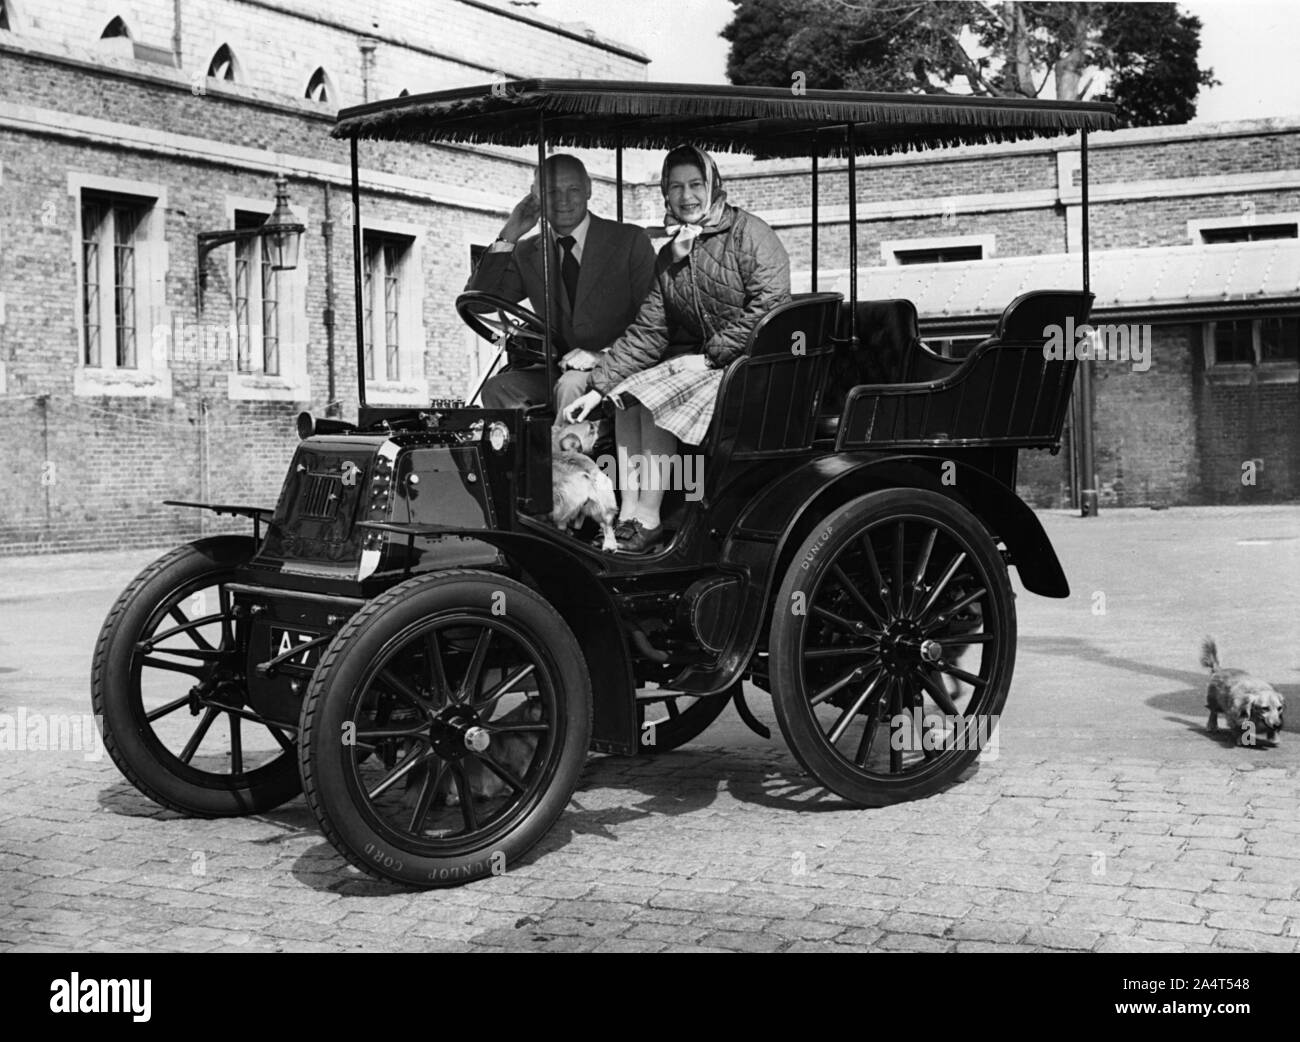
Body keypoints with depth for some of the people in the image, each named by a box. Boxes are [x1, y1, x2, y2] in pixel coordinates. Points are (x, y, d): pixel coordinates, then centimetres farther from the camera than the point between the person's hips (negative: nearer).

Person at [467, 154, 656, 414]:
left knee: (571, 385, -35)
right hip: (557, 370, 4)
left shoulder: (631, 241, 1)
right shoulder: (527, 255, 12)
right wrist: (508, 237, -2)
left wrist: (601, 356, -19)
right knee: (497, 389, -22)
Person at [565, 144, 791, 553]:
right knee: (625, 399, -11)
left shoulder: (749, 233, -7)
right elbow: (647, 331, 9)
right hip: (697, 360, 7)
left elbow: (769, 305, -18)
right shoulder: (669, 257, 14)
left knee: (655, 399, -23)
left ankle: (649, 520, -16)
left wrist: (709, 356, -17)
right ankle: (627, 516, -13)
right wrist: (599, 386, -1)